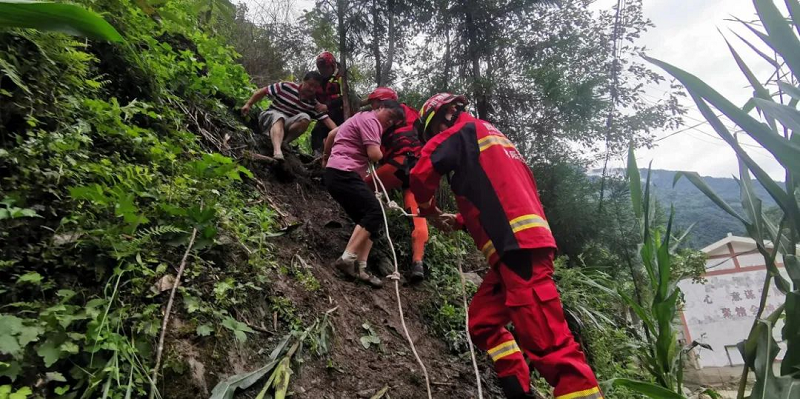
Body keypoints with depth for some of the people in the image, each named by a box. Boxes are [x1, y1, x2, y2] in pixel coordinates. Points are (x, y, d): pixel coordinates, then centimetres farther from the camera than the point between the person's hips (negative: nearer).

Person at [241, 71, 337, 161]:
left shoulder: (313, 104, -4)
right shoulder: (286, 87, -10)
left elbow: (326, 119, -13)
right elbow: (263, 91, -3)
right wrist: (248, 104, -7)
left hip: (288, 125, 2)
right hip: (270, 116, -2)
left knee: (305, 118, -25)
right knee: (279, 117, -38)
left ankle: (282, 142, -26)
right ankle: (277, 151, -61)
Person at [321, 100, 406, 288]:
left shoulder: (362, 118, 26)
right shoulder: (369, 119, -7)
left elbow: (332, 134, 34)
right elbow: (374, 155, -17)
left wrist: (326, 157, 45)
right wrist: (380, 153, 6)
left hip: (337, 174, 11)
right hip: (343, 174, -11)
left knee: (367, 219, 4)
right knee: (374, 213, -20)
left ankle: (360, 267, -3)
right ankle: (347, 259, -23)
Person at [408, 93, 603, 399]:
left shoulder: (464, 131, 3)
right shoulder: (487, 136, 30)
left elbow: (422, 174, -7)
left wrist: (429, 210, 13)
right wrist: (460, 221, 27)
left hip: (519, 246, -10)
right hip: (516, 246, 10)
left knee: (548, 345, -14)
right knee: (482, 323, 15)